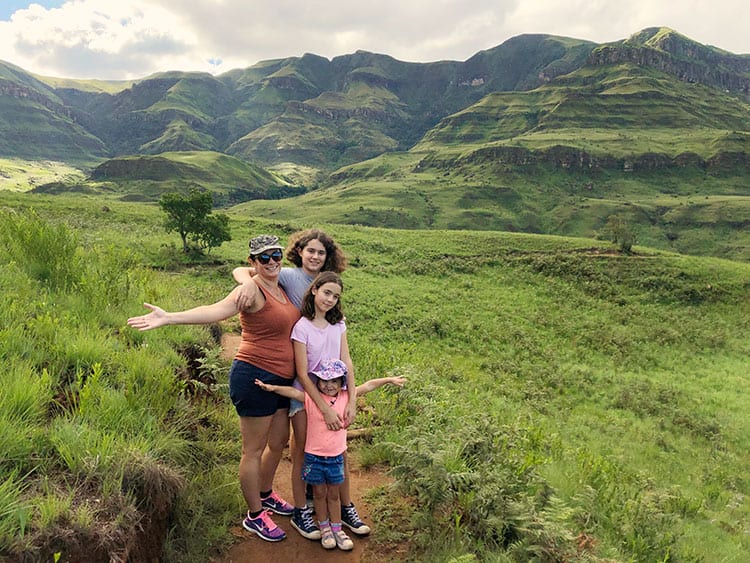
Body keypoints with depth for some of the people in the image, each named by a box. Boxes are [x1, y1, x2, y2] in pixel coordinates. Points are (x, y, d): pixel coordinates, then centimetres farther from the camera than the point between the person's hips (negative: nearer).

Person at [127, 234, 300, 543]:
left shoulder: (281, 287, 8)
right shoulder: (252, 290, -17)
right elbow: (215, 310, -33)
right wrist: (169, 318, -46)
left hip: (281, 380, 9)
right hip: (255, 377, -9)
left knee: (279, 442, 23)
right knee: (254, 450, 6)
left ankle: (266, 495, 47)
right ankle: (255, 516, 25)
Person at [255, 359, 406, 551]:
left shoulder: (345, 398, -4)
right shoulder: (311, 399, -11)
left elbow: (367, 385, -1)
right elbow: (292, 391, -21)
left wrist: (389, 380, 1)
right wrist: (273, 387, -35)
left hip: (336, 457, 2)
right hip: (314, 457, -2)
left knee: (333, 494, 16)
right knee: (319, 494, 15)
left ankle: (336, 529, 30)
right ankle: (324, 528, 32)